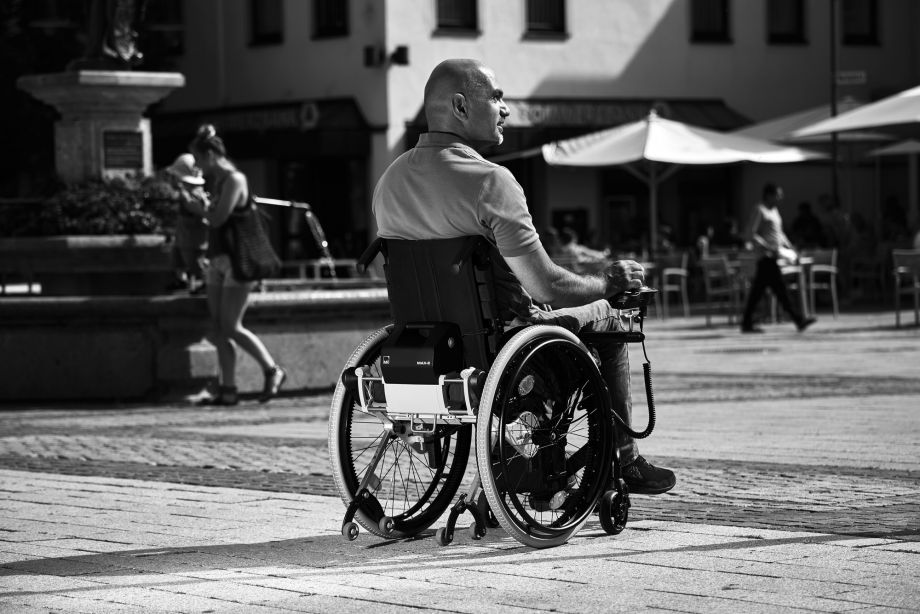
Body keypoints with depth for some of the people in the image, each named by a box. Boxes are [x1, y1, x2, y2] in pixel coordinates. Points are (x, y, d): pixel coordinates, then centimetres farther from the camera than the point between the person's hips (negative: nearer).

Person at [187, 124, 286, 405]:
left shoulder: (233, 180, -13)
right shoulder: (215, 179, 15)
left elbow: (218, 218, -20)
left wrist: (200, 208, -4)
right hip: (219, 259, 9)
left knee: (231, 327, -9)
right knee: (219, 327, 4)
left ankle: (272, 371, 3)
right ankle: (228, 389, 4)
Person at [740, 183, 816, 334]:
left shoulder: (775, 211, 18)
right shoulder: (760, 211, -9)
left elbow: (779, 233, 26)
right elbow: (752, 235, -14)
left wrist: (790, 247, 12)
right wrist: (769, 248, -22)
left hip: (773, 255, 9)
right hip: (766, 254, -9)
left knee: (758, 290, 9)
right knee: (780, 288, -9)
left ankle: (747, 324, 11)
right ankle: (798, 319, -11)